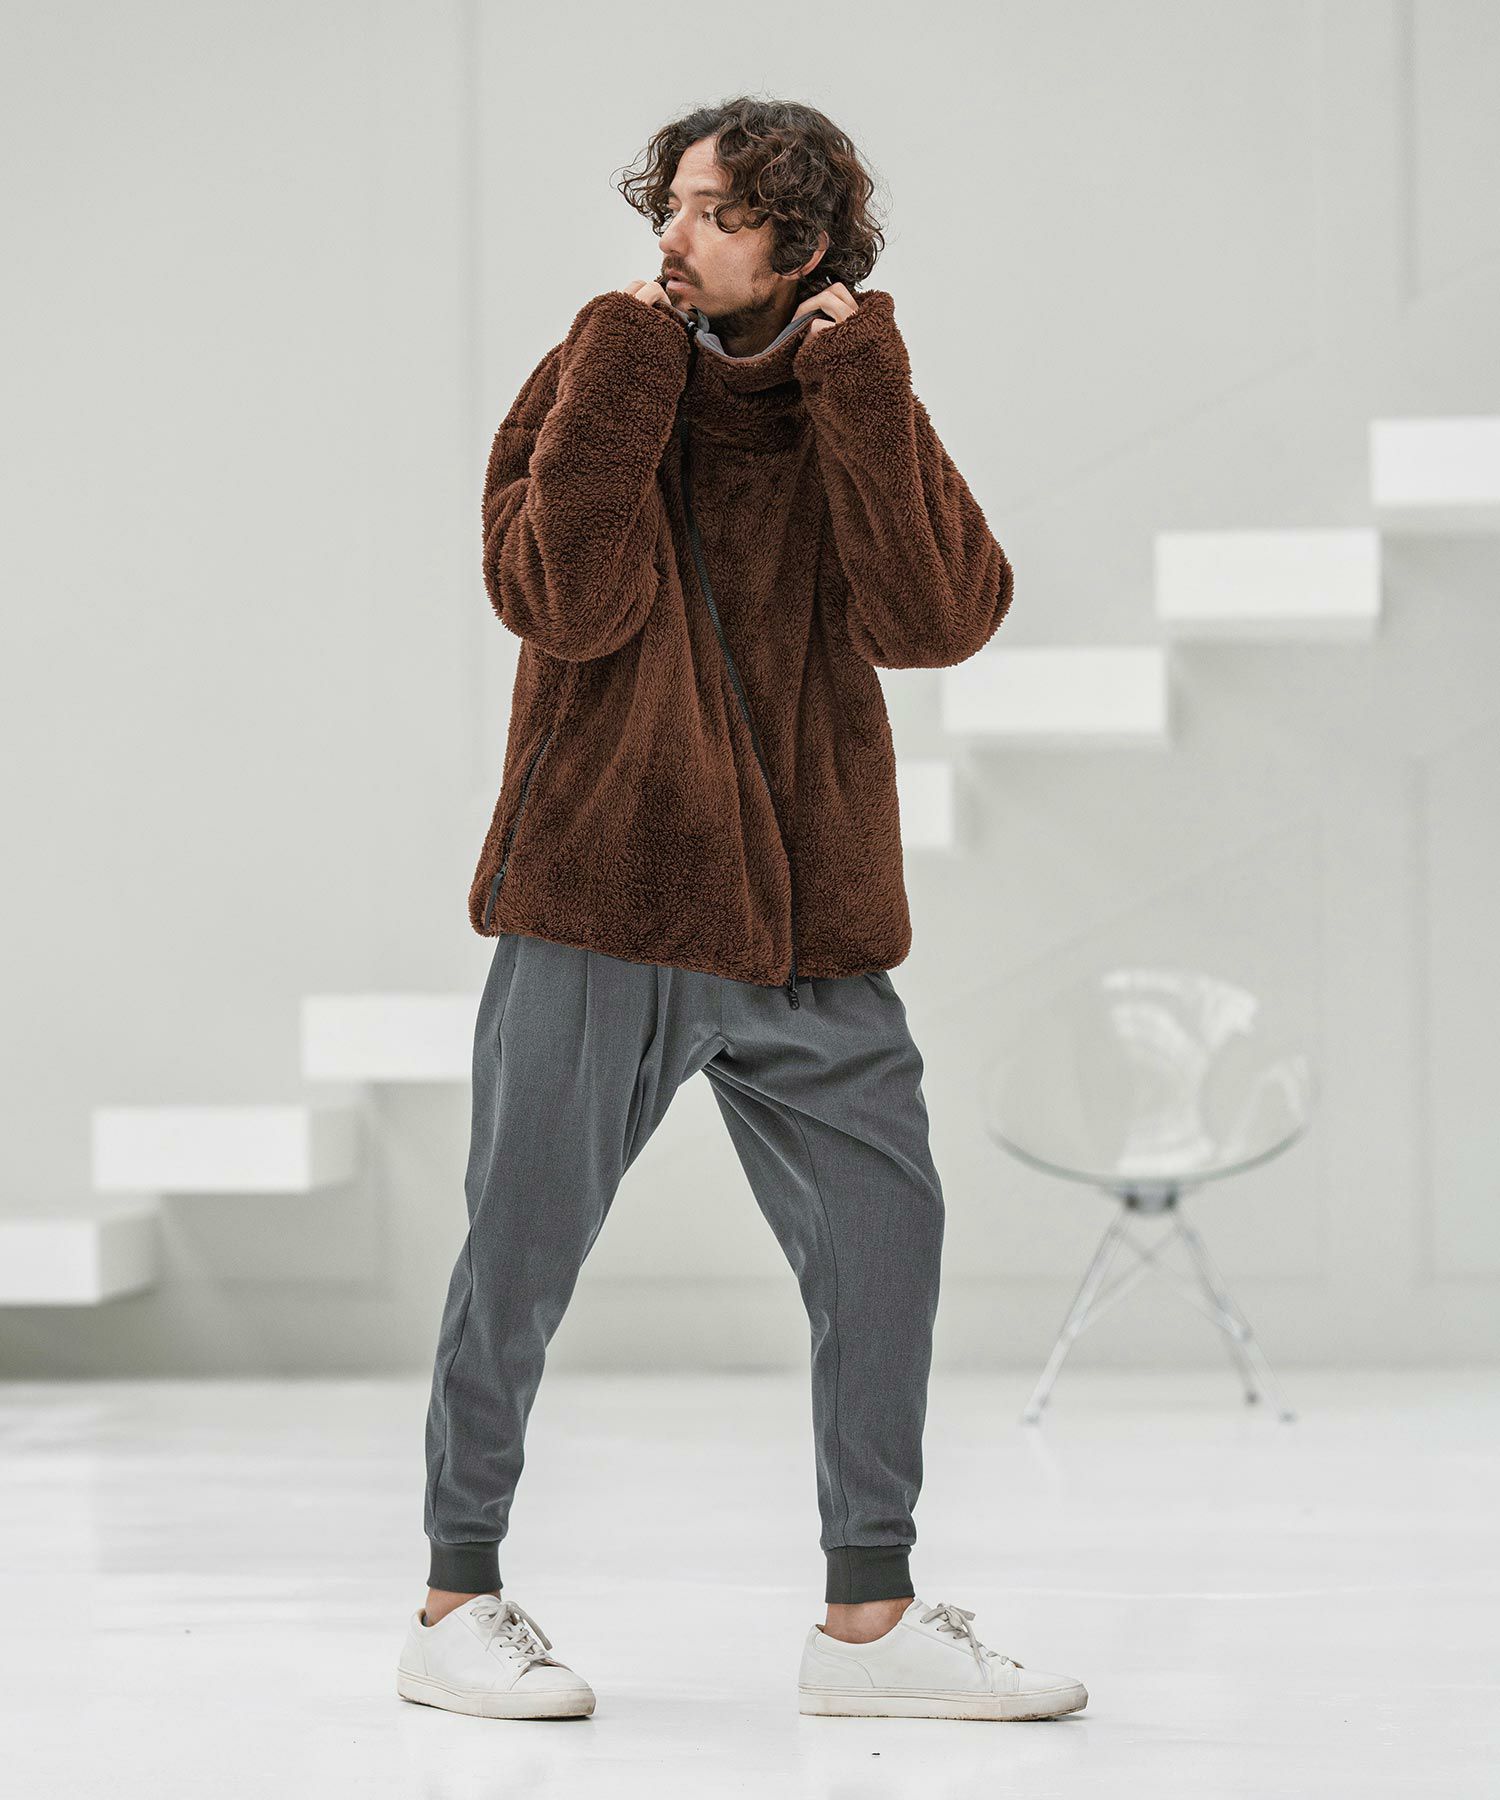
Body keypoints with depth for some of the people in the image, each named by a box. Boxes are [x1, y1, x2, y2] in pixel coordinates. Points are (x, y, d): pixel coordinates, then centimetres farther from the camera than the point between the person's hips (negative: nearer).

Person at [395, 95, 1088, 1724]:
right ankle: (457, 1603, 17)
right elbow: (566, 598, -17)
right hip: (596, 908, -3)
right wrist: (627, 372, -17)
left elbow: (942, 617, -11)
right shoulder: (591, 377, 1)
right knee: (521, 1255, 2)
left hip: (806, 925, 3)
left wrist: (857, 390, -14)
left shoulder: (857, 408, 6)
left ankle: (868, 1614, 13)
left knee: (884, 1235, 1)